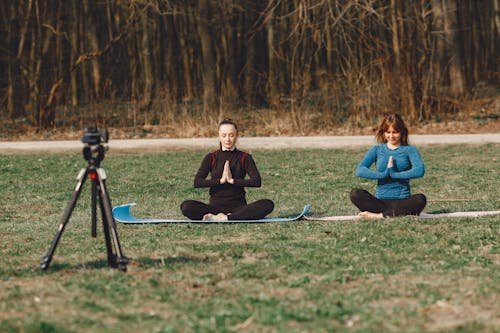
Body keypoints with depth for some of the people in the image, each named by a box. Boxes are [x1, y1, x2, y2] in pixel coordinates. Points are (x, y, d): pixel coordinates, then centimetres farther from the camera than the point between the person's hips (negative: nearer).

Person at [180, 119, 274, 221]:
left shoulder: (245, 158, 7)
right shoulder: (211, 158, 7)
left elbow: (257, 181, -8)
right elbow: (197, 182, -5)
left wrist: (232, 180, -13)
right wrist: (220, 180, -13)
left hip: (238, 207, 0)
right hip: (216, 206, 0)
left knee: (268, 204, -29)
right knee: (186, 206, -28)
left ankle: (225, 218, -33)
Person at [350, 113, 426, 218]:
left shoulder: (409, 150, 7)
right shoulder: (377, 150, 11)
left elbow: (420, 171, -12)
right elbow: (359, 171, -5)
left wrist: (394, 174, -16)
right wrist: (384, 174, -16)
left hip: (402, 200, -2)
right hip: (380, 201, 2)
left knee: (420, 199, -33)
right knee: (355, 194, -25)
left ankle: (379, 215, -31)